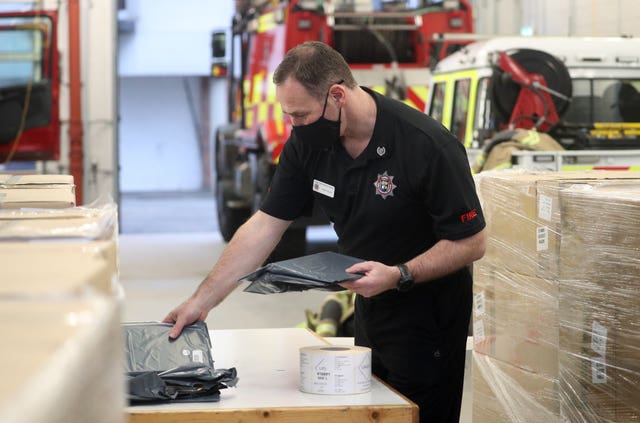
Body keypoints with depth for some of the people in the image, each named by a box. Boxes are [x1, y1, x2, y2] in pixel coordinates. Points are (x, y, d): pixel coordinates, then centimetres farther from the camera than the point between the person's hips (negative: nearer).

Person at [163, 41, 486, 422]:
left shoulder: (429, 146, -25)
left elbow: (472, 242, -19)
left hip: (428, 315, -6)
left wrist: (400, 275, -30)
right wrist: (202, 301, -7)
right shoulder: (308, 143, -7)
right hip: (370, 307, 6)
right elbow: (265, 226, -3)